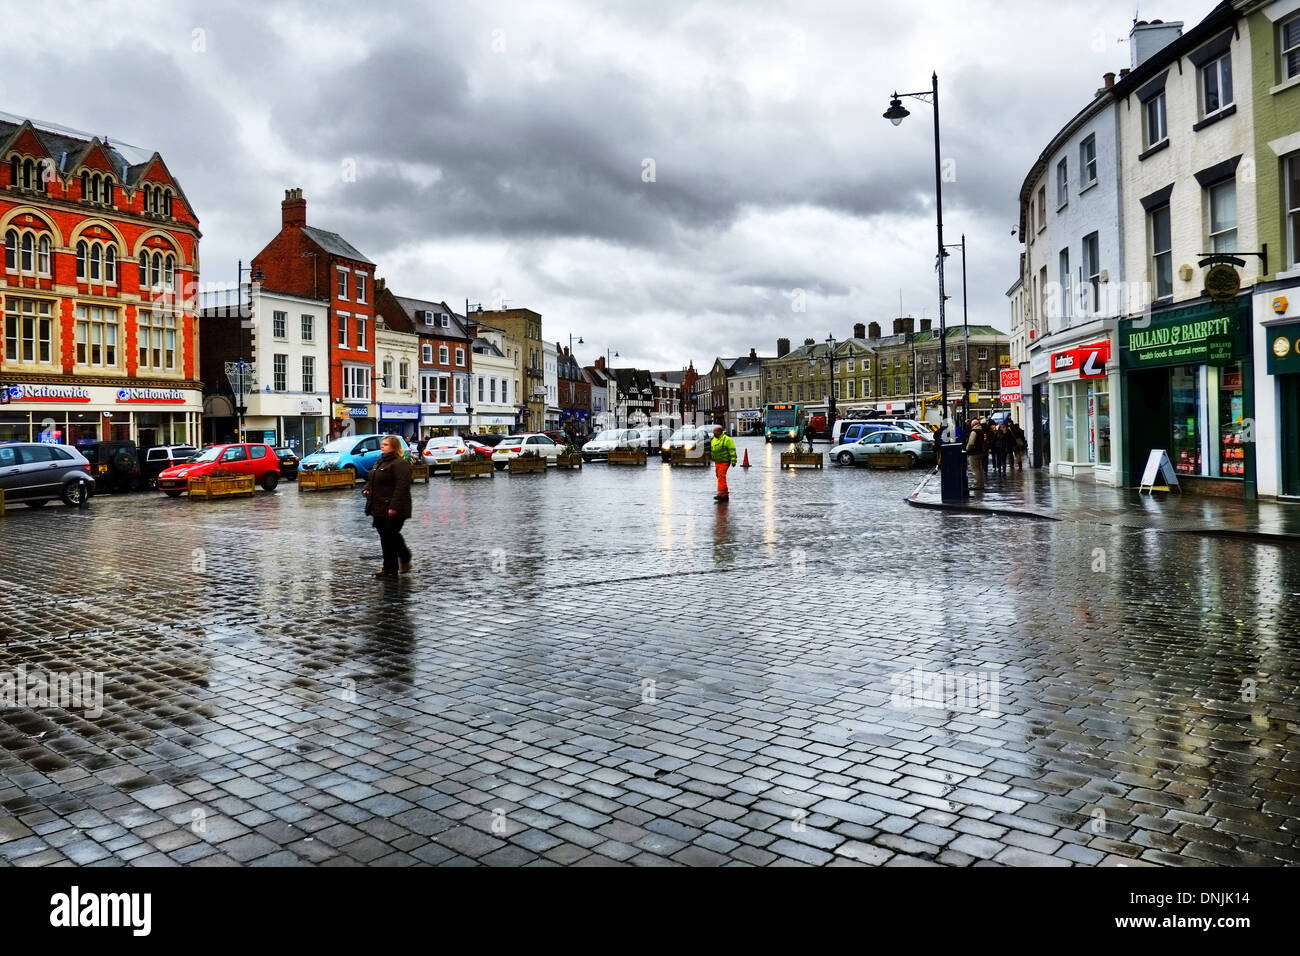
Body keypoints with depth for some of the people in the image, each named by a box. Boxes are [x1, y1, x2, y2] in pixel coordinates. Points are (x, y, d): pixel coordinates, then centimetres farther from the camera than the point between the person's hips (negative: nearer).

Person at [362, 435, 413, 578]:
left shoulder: (400, 464, -13)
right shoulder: (380, 462, 18)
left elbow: (402, 487, -21)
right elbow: (371, 480, 30)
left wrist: (394, 507, -26)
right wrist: (366, 489, 8)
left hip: (392, 510, -9)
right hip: (379, 509, 10)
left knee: (389, 538, -6)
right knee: (389, 537, 12)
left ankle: (390, 570, 2)